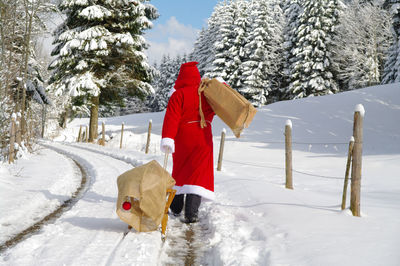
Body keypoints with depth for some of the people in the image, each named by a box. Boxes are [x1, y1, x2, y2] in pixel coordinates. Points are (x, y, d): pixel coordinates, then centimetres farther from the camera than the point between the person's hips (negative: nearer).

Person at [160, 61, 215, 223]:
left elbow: (171, 117, -17)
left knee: (179, 172, 17)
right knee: (199, 175, 0)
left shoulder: (178, 95, -7)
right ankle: (191, 212, -12)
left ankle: (176, 207, 27)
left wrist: (167, 138, -21)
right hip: (203, 140, 1)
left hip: (182, 139, -1)